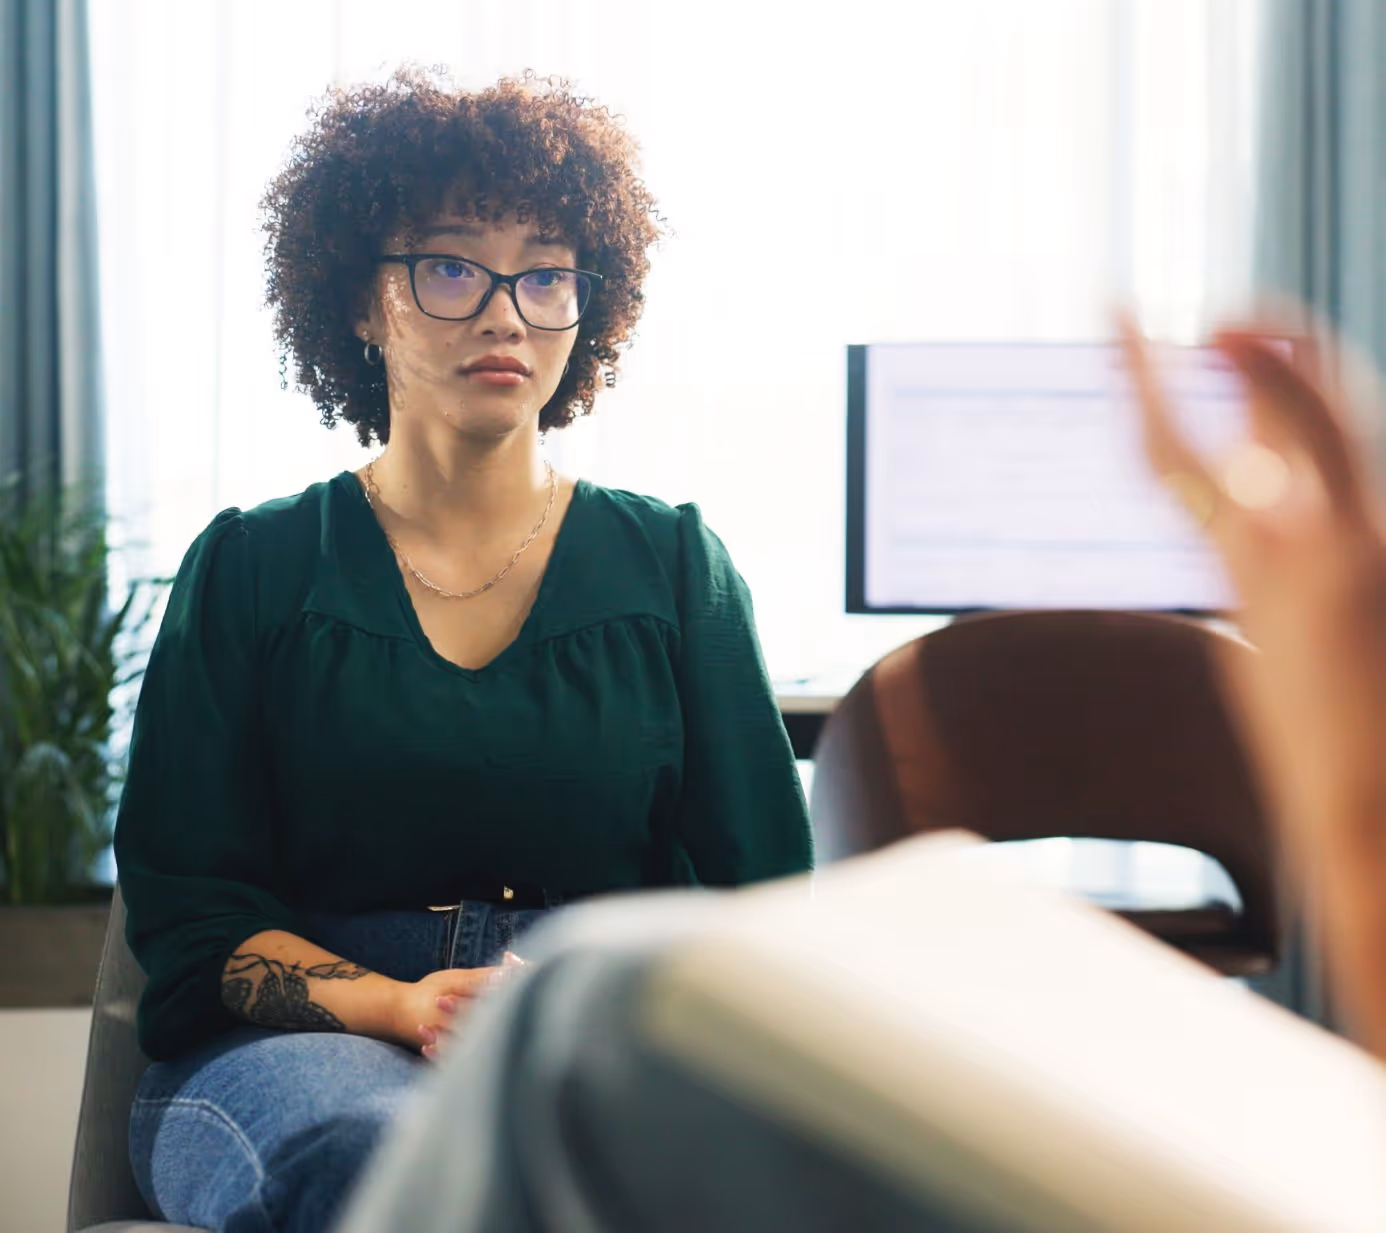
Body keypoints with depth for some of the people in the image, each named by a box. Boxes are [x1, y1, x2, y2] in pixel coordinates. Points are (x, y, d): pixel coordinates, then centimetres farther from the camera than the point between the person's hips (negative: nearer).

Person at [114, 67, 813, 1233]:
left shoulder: (674, 564, 14)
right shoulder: (252, 569, 11)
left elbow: (763, 885, 9)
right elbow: (186, 907, 5)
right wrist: (396, 1005, -14)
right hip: (299, 1046, 0)